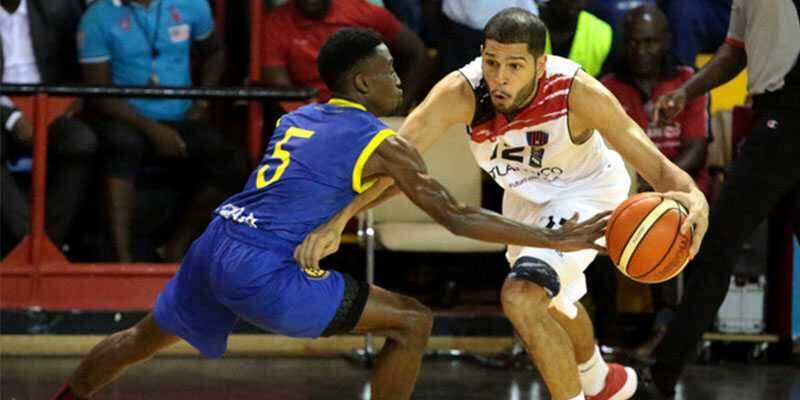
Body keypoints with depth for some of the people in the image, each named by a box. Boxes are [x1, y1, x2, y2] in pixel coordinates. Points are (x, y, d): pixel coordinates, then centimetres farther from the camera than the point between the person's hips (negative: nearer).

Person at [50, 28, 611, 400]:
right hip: (264, 273, -8)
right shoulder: (382, 143, -5)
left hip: (214, 248, 8)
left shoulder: (297, 119, 17)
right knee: (412, 322, 1)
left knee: (144, 338, 31)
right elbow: (457, 218, -7)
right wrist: (556, 239, -5)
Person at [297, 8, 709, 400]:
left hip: (583, 191, -5)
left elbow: (653, 163, -36)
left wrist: (691, 195, -58)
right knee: (548, 301, 27)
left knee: (521, 296, -26)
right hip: (525, 193, 5)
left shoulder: (578, 93, -37)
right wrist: (337, 220, -47)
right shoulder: (460, 93, -33)